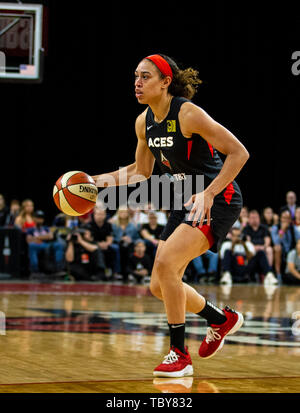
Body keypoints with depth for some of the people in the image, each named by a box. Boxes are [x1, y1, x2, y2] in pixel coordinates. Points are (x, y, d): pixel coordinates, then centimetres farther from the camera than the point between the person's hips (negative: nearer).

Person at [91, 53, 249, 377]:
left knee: (166, 264, -24)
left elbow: (238, 153, -21)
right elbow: (141, 171, 17)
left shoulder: (188, 114, -21)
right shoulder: (144, 122, 3)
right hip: (186, 201, 9)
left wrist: (208, 194, -28)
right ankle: (222, 319, 33)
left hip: (218, 199, -9)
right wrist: (98, 181, 6)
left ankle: (179, 354, -13)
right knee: (159, 286, 8)